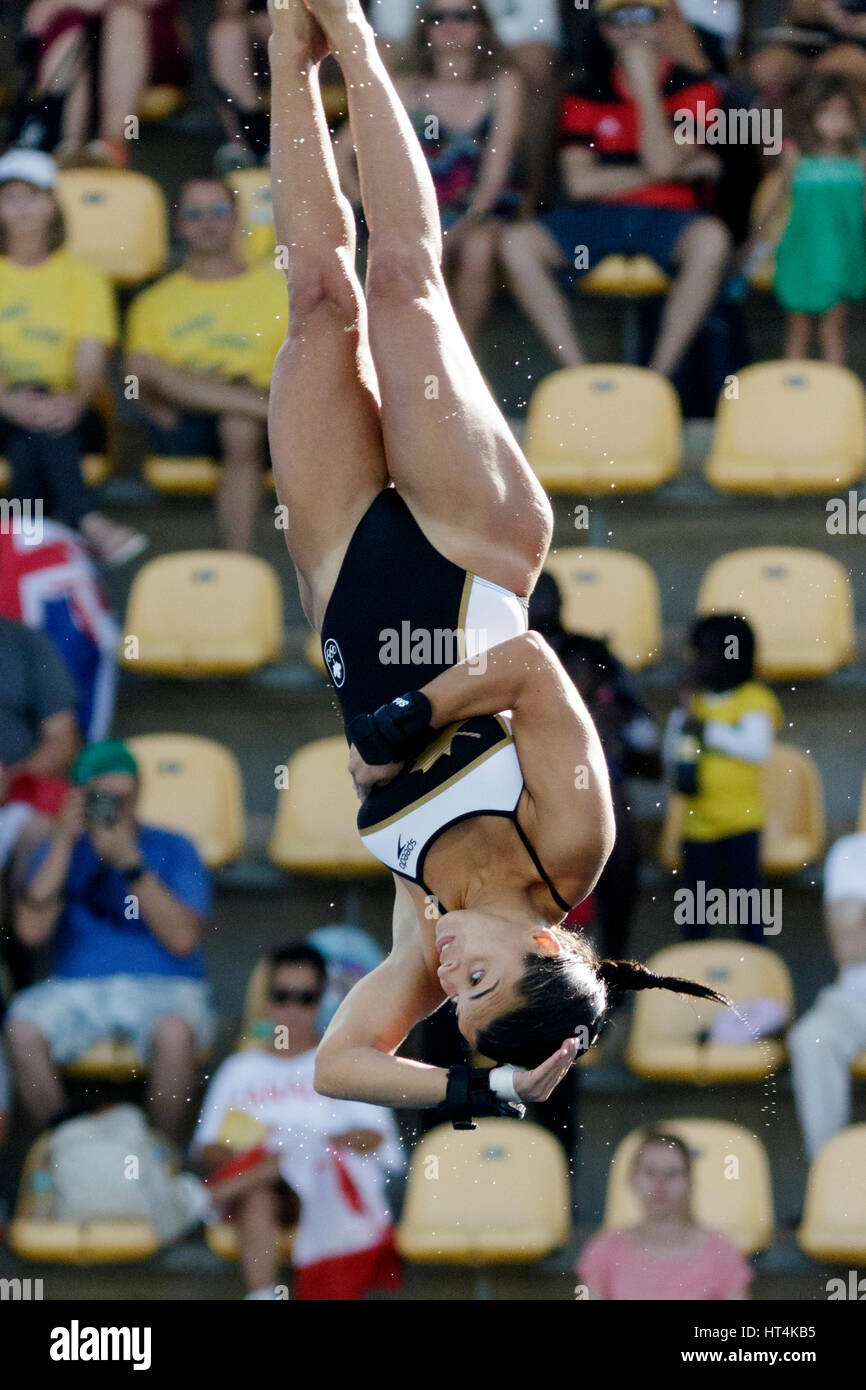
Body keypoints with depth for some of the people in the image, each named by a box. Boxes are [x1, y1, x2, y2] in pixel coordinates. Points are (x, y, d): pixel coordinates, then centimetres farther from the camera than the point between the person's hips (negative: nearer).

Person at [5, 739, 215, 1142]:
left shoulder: (172, 849, 6)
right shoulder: (60, 849, 12)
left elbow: (183, 939, -9)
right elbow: (31, 931, -5)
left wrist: (130, 864, -15)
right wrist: (63, 843, -8)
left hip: (162, 987, -2)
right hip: (77, 986, 2)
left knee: (175, 1033, -37)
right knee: (22, 1029, -30)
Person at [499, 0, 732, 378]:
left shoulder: (695, 90, 4)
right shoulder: (586, 97, 11)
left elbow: (662, 162, -11)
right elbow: (579, 183, -2)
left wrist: (645, 85, -9)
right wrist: (678, 170, -4)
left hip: (668, 219, -2)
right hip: (600, 218, 2)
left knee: (711, 239, -37)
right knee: (517, 243, -25)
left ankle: (661, 372, -29)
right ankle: (577, 373, -23)